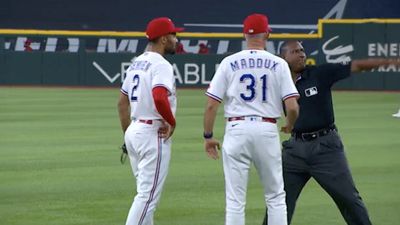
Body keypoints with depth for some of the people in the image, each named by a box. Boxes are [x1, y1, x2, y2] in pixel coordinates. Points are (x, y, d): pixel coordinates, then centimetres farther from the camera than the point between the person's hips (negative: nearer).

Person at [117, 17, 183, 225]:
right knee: (148, 194, -8)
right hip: (154, 134, -9)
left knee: (146, 191, 17)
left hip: (133, 131, 9)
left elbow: (122, 102, 19)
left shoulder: (136, 63, 15)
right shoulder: (160, 65, -14)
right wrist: (172, 122, -16)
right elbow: (159, 97, -31)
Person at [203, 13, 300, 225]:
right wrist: (289, 126, 15)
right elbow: (292, 106, -6)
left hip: (236, 130, 0)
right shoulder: (278, 64, 1)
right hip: (267, 130, 0)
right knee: (275, 197, 11)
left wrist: (208, 136, 10)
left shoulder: (229, 63, 2)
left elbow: (211, 105, -2)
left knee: (235, 199, 2)